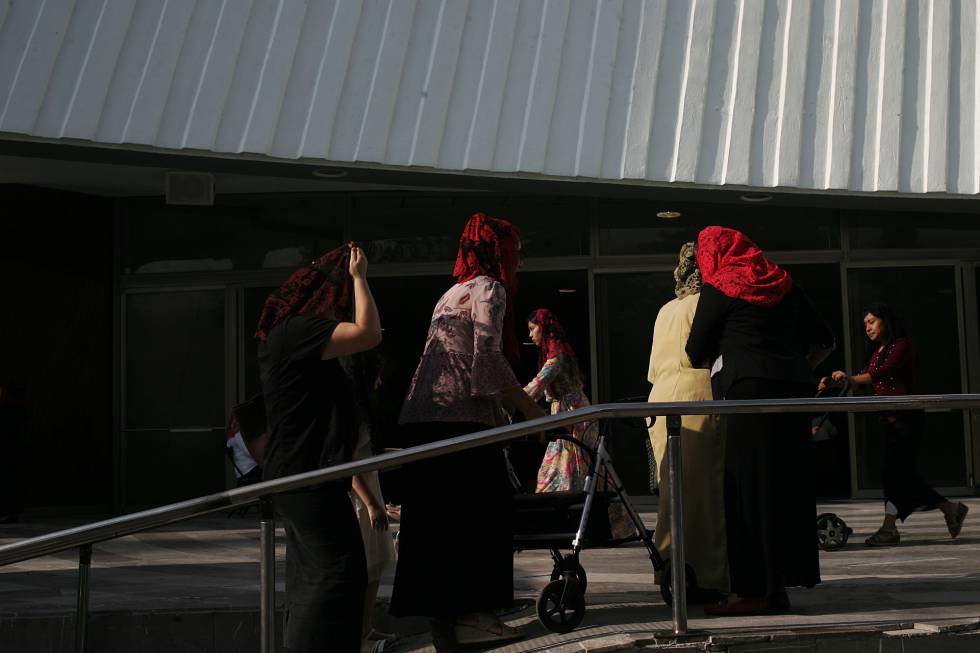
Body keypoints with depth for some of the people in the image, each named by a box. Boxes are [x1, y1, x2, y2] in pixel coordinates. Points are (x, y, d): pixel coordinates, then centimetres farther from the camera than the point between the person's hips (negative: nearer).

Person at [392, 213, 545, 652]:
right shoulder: (488, 289, -3)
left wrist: (510, 409, 27)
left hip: (425, 415, 9)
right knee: (478, 512, -5)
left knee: (438, 516, 9)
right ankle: (470, 615, -5)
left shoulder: (456, 291, 26)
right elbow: (489, 361, -14)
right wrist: (534, 412, -10)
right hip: (458, 417, -9)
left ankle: (441, 614, 13)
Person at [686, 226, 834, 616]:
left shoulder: (718, 289, 0)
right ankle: (778, 587, 11)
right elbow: (824, 340, 18)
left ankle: (754, 590, -7)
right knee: (787, 485, 8)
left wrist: (717, 363, 24)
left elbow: (697, 353, 5)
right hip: (793, 391, 6)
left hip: (747, 391, -6)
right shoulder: (784, 285, 17)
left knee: (747, 487, -5)